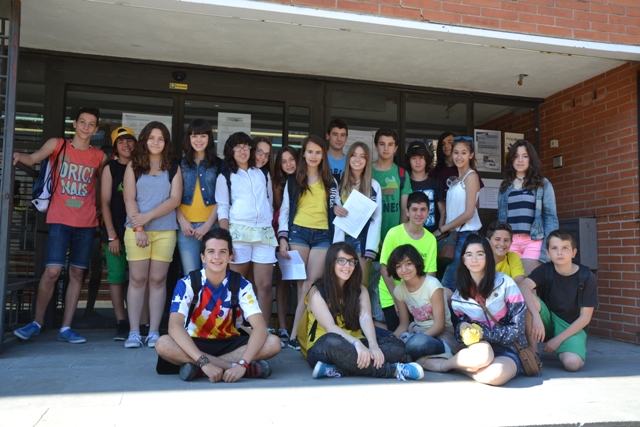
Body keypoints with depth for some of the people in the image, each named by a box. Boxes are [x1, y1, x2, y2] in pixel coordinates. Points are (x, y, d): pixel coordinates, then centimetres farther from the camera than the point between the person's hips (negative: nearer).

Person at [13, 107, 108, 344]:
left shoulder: (100, 157, 8)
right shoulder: (57, 145, 4)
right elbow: (33, 159, -8)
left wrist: (98, 207, 8)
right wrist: (19, 155, -28)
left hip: (86, 223, 2)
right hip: (60, 220, -2)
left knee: (77, 273, 4)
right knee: (52, 271, -10)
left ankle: (65, 328, 12)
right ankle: (37, 322, 11)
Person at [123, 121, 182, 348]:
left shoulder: (173, 167, 9)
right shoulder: (133, 165, 9)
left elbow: (175, 199, -2)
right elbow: (129, 198, 0)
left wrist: (148, 216, -11)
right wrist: (138, 227, -11)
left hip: (165, 230, 0)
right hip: (136, 229, 0)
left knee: (158, 280, 0)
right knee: (137, 279, -1)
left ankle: (154, 332, 4)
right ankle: (134, 332, 2)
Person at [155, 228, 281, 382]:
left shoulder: (241, 285, -13)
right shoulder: (187, 284, -16)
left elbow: (260, 327, -22)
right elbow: (174, 326, -30)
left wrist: (242, 364, -39)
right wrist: (204, 362, -42)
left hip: (228, 343, 1)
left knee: (273, 343, -24)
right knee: (163, 344, -34)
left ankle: (196, 368, -26)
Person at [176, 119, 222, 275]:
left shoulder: (218, 164, 7)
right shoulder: (180, 164, 11)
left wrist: (207, 225, -8)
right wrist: (182, 221, -6)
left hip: (211, 227, -1)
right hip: (186, 227, 1)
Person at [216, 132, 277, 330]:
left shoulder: (263, 175, 17)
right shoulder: (225, 177, 8)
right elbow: (222, 210, 1)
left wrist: (275, 234, 14)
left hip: (265, 233, 2)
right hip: (238, 232, -2)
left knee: (265, 285, -4)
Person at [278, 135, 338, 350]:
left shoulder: (330, 182, 15)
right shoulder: (293, 180, 12)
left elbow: (335, 211, 12)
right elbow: (284, 210, 8)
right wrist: (283, 237, -5)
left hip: (323, 235, 1)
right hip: (298, 233, -1)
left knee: (312, 283, -8)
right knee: (302, 283, -3)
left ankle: (295, 333, -10)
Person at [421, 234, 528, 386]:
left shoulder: (505, 283, -10)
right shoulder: (460, 292, 3)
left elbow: (517, 328, -9)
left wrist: (484, 333, -21)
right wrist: (463, 327, -14)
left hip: (508, 348, -1)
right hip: (480, 346, 2)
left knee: (495, 375, -36)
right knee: (482, 354, -37)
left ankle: (443, 365, -13)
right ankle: (457, 363, -6)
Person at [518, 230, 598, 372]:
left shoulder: (587, 278, -11)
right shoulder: (544, 270, -8)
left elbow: (585, 317, -10)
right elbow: (524, 287, -27)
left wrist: (558, 340, -16)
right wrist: (536, 317, -42)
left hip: (572, 327, -2)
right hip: (548, 321, 2)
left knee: (572, 363, -32)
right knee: (528, 297, -28)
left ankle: (562, 350, 5)